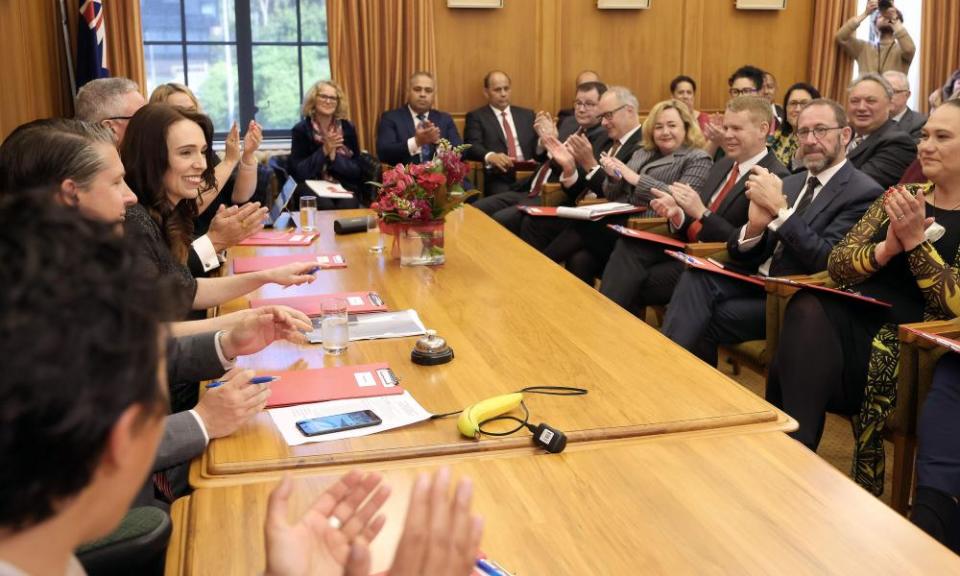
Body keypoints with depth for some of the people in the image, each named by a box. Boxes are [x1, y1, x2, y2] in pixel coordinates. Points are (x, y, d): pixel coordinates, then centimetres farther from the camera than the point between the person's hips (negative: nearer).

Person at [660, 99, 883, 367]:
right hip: (754, 280, 6)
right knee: (696, 277, -23)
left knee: (703, 321, -24)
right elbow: (741, 252, 9)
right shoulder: (790, 183, 15)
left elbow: (827, 261, -18)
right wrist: (754, 226, -15)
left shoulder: (864, 192, -6)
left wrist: (779, 207, -20)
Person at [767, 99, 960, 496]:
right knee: (807, 310, -30)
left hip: (913, 344, -4)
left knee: (809, 320, -31)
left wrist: (915, 240, -16)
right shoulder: (903, 196, 17)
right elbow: (838, 264, 7)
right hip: (855, 318, 5)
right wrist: (886, 249, -12)